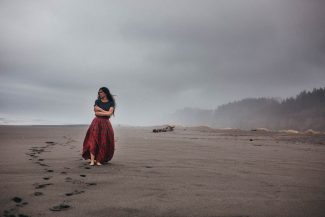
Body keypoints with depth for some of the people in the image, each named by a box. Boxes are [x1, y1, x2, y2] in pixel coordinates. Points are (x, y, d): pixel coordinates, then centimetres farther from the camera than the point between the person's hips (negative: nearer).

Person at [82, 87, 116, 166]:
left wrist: (100, 110, -5)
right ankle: (92, 160, -14)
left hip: (105, 123, 0)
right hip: (96, 122, 0)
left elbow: (109, 113, -10)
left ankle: (98, 160, 3)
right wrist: (105, 111, -7)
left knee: (103, 143, -4)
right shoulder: (97, 101, 8)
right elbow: (96, 112, -3)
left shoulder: (111, 103, 4)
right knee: (93, 140, -13)